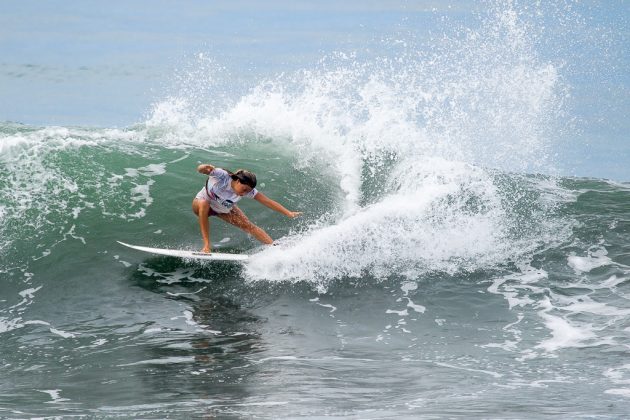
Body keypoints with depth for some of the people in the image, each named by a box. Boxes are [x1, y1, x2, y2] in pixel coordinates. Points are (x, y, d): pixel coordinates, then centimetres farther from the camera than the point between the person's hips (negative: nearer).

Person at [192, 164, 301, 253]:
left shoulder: (248, 190, -26)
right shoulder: (222, 176, -38)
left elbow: (268, 202, -27)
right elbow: (200, 169, -50)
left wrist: (288, 213, -34)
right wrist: (205, 168, -74)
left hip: (224, 209, 3)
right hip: (200, 204, -3)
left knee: (248, 225, -11)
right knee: (204, 204, -39)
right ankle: (206, 246, -36)